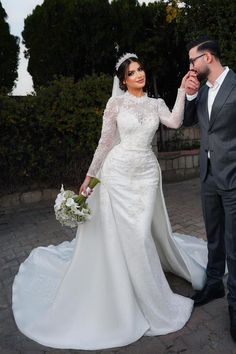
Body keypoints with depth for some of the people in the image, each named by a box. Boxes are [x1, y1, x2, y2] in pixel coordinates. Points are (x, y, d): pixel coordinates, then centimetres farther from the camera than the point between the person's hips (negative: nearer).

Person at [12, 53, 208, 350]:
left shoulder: (156, 104, 10)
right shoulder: (116, 103, 1)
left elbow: (175, 122, -9)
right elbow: (105, 142, 1)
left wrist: (183, 90, -12)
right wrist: (90, 176, 0)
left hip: (147, 172, 2)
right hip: (118, 171, -2)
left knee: (142, 232, 4)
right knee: (121, 233, 1)